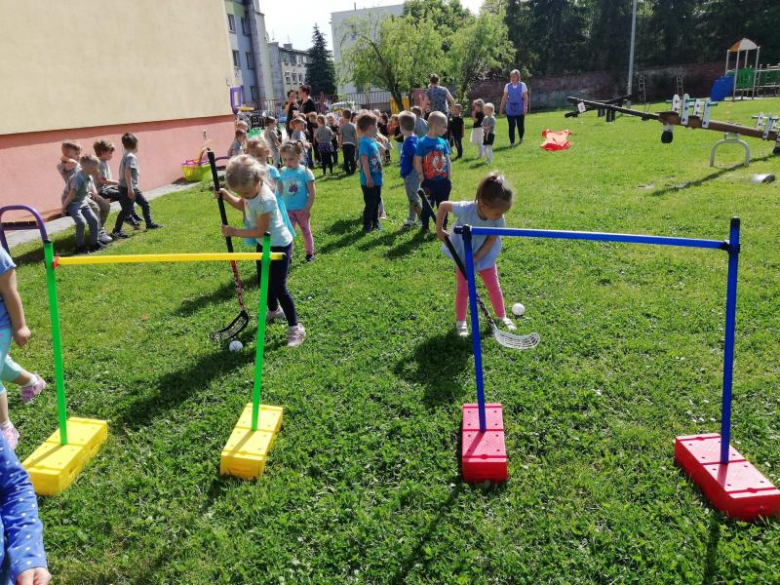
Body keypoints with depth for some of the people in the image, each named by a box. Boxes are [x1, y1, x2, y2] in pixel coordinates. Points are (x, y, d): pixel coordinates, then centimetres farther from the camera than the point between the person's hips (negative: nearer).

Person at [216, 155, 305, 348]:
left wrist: (234, 232, -21)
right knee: (263, 281, 22)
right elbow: (243, 206, 15)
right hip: (264, 244, 9)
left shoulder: (264, 200, -33)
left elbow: (260, 231, -27)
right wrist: (227, 196, -3)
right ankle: (274, 311, 47)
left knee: (278, 287, -7)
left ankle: (295, 328, 4)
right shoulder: (250, 188, -7)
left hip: (279, 246, -9)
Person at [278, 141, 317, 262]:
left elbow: (312, 193, -12)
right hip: (288, 209, 2)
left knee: (306, 231, 14)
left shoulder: (304, 171, -13)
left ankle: (310, 253, 30)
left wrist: (307, 208, -14)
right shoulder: (283, 172, -5)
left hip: (302, 209, -2)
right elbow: (279, 191, 3)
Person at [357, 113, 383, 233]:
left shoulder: (372, 140, 11)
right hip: (369, 180, -9)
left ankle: (375, 222, 30)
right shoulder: (364, 142, -17)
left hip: (376, 179, 9)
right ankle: (367, 225, 12)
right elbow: (364, 161, -22)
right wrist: (368, 178, -24)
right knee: (370, 204, 0)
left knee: (376, 202, 17)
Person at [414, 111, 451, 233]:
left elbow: (447, 160, 9)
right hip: (429, 182, -4)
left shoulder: (443, 142, 3)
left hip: (443, 181, 4)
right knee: (427, 206, 9)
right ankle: (425, 227, 23)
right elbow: (417, 162, -10)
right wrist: (422, 180, -12)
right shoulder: (422, 143, -11)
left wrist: (449, 178, 5)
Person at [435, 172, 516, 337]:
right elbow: (443, 206, -20)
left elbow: (492, 239, -16)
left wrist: (476, 257, -23)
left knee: (494, 286, 8)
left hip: (485, 255, 2)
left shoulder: (498, 219, -29)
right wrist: (439, 230, -14)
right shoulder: (466, 209, -37)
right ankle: (460, 322, 20)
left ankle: (502, 316, 28)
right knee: (463, 288, 3)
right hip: (463, 254, -2)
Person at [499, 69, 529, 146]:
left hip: (520, 110, -1)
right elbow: (504, 98, 7)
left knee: (520, 126, 5)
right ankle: (512, 142, 4)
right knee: (511, 127, -2)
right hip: (510, 110, 1)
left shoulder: (522, 85, 1)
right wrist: (501, 109, 5)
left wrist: (525, 108, -11)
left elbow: (525, 98, -2)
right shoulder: (507, 86, 5)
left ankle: (521, 139, 31)